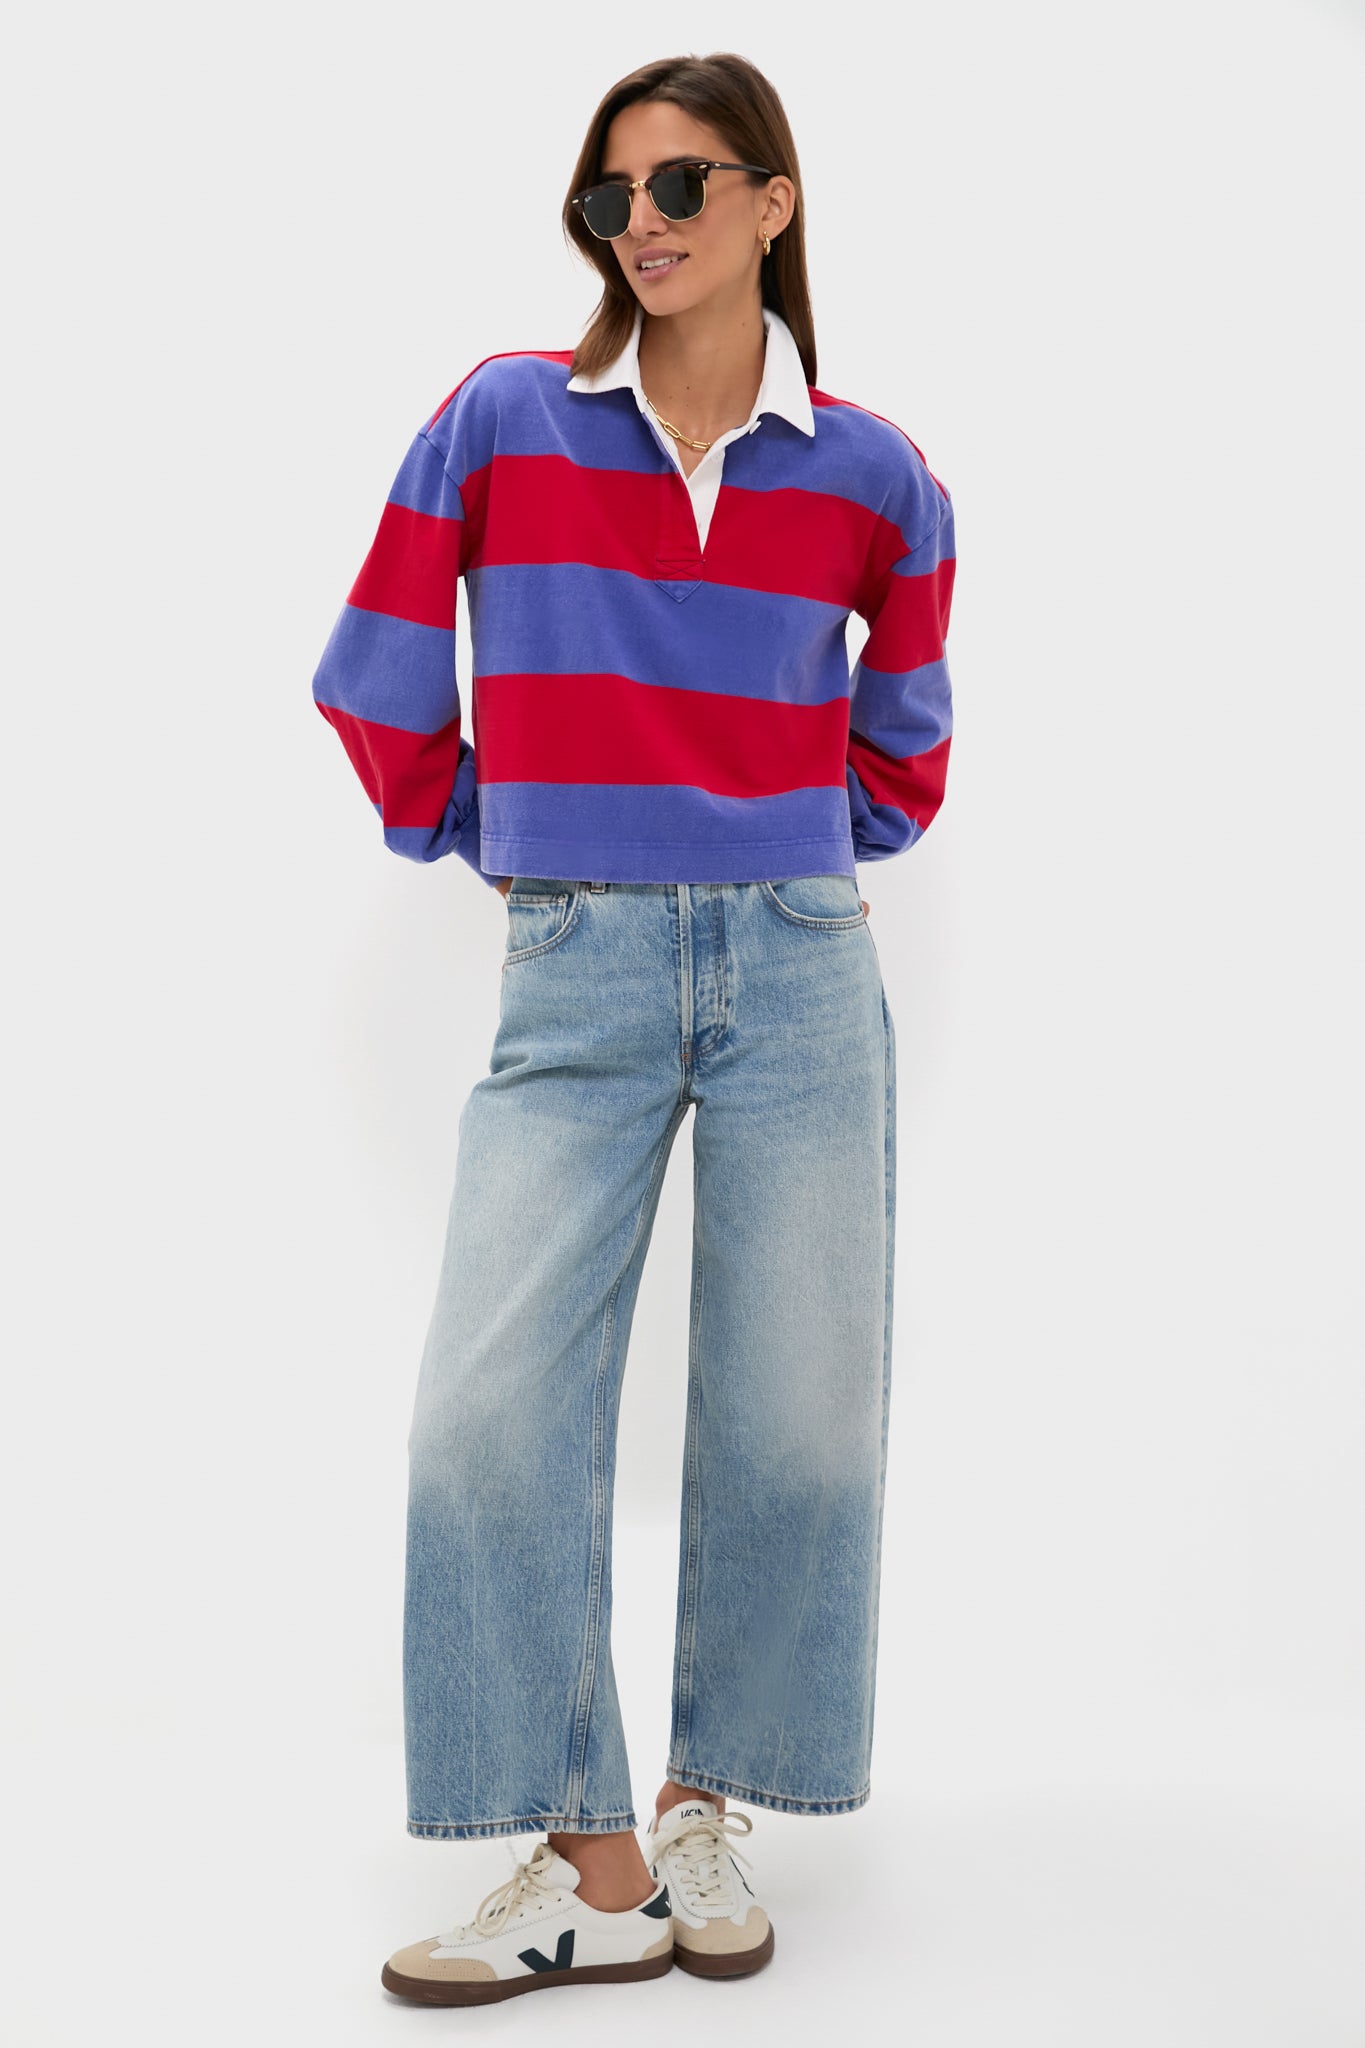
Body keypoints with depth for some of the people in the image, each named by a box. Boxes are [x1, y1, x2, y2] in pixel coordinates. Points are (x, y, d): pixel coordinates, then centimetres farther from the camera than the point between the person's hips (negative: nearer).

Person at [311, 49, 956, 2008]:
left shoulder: (874, 477, 5)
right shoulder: (501, 419, 2)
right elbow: (379, 677, 9)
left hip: (799, 968, 1)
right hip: (577, 980, -1)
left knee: (799, 1418, 3)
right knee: (494, 1412, -8)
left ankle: (706, 1810, 23)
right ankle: (593, 1870, 5)